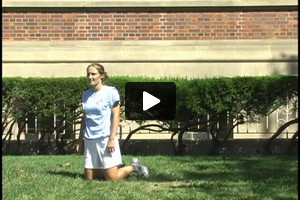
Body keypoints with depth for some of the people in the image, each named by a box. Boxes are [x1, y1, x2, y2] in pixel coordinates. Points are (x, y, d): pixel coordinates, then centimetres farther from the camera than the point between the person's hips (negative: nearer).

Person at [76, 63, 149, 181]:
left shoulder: (110, 92, -5)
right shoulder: (86, 95, 11)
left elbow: (116, 116, -9)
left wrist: (112, 139, -16)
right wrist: (80, 140, 14)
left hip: (106, 138, -6)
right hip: (89, 140, 6)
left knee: (112, 178, -9)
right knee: (89, 178, 5)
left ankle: (133, 167, 21)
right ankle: (119, 168, 28)